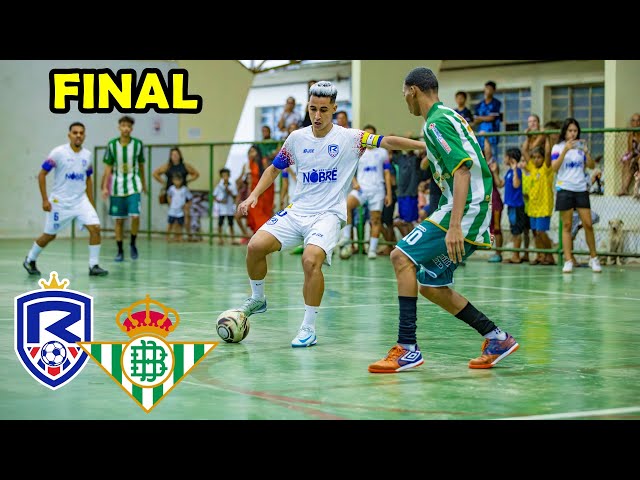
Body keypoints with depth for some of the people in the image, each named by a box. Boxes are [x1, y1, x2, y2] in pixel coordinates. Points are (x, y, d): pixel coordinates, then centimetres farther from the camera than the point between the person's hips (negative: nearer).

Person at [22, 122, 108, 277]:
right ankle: (30, 260, 32)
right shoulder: (59, 152, -11)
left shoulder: (87, 155, 4)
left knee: (95, 228, -14)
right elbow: (42, 174, -7)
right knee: (49, 236, 8)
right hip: (60, 202, -4)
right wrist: (45, 199, -12)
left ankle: (93, 266, -6)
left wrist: (91, 204, 14)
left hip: (81, 201, 4)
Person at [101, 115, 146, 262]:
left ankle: (133, 244, 7)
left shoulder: (138, 144, -2)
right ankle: (120, 251, 15)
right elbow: (108, 167, 3)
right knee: (119, 220, 4)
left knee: (135, 216, -16)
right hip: (117, 187, 1)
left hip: (133, 186, -1)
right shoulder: (112, 144, -2)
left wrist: (144, 184, 17)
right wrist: (104, 187, -3)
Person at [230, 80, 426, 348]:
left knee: (311, 260, -30)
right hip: (296, 212, 4)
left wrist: (424, 145, -20)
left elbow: (387, 142, -9)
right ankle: (257, 299, 13)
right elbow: (274, 169, 18)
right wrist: (254, 195, 6)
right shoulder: (297, 138, 7)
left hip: (329, 215, -4)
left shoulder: (349, 138, -3)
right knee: (255, 246, -15)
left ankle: (309, 329, -16)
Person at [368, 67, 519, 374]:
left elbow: (462, 169, -23)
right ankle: (496, 338, 16)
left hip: (465, 211, -10)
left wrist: (454, 226, -30)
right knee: (430, 285, 12)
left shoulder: (437, 122, -11)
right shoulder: (449, 117, 20)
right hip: (474, 219, 10)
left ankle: (407, 348, -20)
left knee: (402, 257, -17)